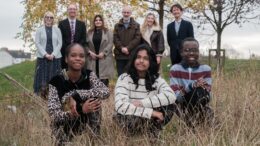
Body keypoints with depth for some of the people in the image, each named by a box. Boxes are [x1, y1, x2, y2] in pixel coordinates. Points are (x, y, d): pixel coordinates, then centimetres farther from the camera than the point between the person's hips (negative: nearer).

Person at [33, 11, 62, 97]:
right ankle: (41, 96, 1)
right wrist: (45, 54, -11)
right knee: (42, 76, -3)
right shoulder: (39, 30, 7)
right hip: (42, 57, -1)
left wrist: (53, 54, -10)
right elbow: (37, 43, 0)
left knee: (54, 77, -1)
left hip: (55, 57, 1)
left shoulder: (57, 30, 8)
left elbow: (59, 43, 3)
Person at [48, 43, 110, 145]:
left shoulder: (89, 75, -2)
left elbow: (106, 92, -21)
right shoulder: (56, 81, -10)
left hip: (89, 130, 3)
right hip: (65, 134, -3)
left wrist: (76, 95, -28)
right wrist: (81, 110, -31)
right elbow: (53, 115, -19)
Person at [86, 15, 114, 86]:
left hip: (104, 58, -2)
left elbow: (110, 44, -3)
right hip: (92, 59, 2)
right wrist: (89, 52, -7)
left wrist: (103, 53, -12)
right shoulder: (89, 32, 12)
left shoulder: (108, 32, 5)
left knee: (104, 78, -6)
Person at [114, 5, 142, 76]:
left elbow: (137, 38, -3)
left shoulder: (136, 25, 9)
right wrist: (122, 48, -13)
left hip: (132, 55, -2)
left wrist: (128, 48, -14)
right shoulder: (117, 25, 15)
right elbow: (115, 39, 3)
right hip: (120, 55, 2)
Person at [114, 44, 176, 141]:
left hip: (149, 120, 3)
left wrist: (142, 103, -28)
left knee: (169, 106, -19)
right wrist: (151, 112, -31)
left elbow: (171, 96, -21)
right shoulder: (124, 78, -13)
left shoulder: (156, 79, -2)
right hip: (128, 120, -3)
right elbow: (120, 106, -29)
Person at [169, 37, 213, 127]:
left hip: (201, 106, 2)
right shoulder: (175, 69, -7)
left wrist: (204, 90, -31)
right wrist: (191, 86, -32)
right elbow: (175, 96, -17)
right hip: (182, 107, -2)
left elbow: (208, 96, -9)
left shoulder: (206, 69, -2)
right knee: (198, 90, -29)